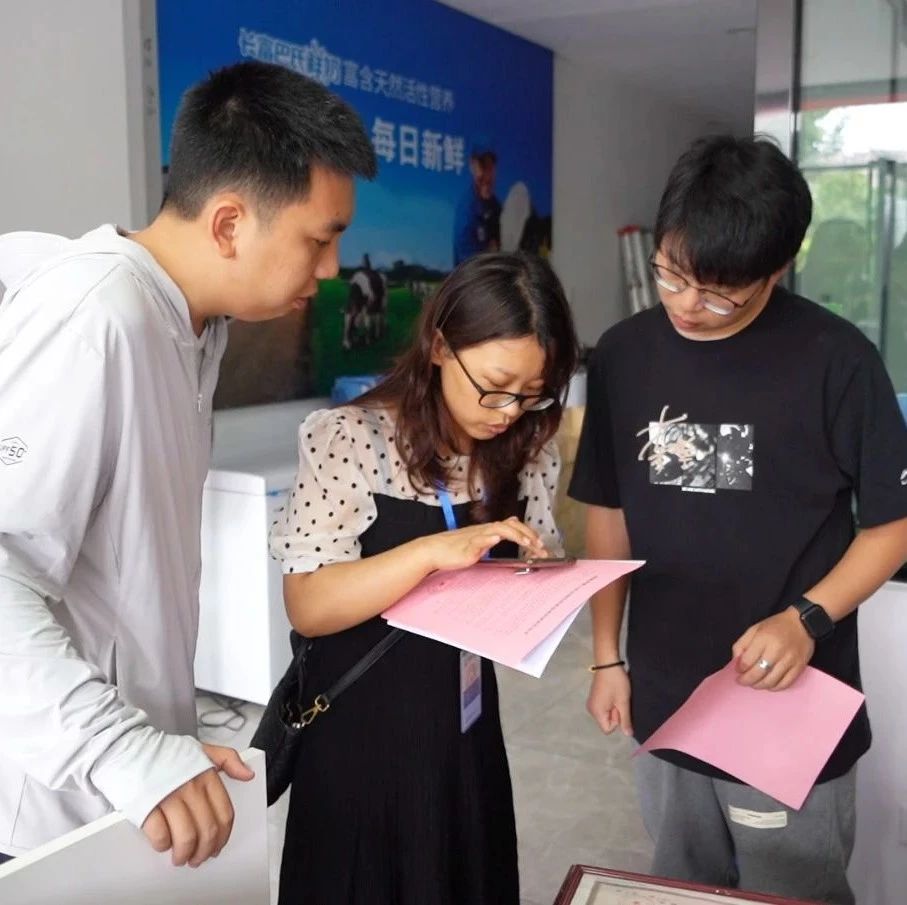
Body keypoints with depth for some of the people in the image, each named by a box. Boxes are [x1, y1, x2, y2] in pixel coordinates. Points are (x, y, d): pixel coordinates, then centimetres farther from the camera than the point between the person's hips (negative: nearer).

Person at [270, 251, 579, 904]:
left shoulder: (526, 450, -2)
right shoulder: (349, 438, -18)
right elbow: (308, 607, -20)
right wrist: (435, 550, -31)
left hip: (468, 734, 5)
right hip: (364, 738, -4)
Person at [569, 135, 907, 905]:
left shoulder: (835, 361, -15)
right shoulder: (622, 355, -2)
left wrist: (807, 618, -22)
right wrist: (608, 656, 7)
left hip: (792, 713, -4)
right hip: (665, 704, 4)